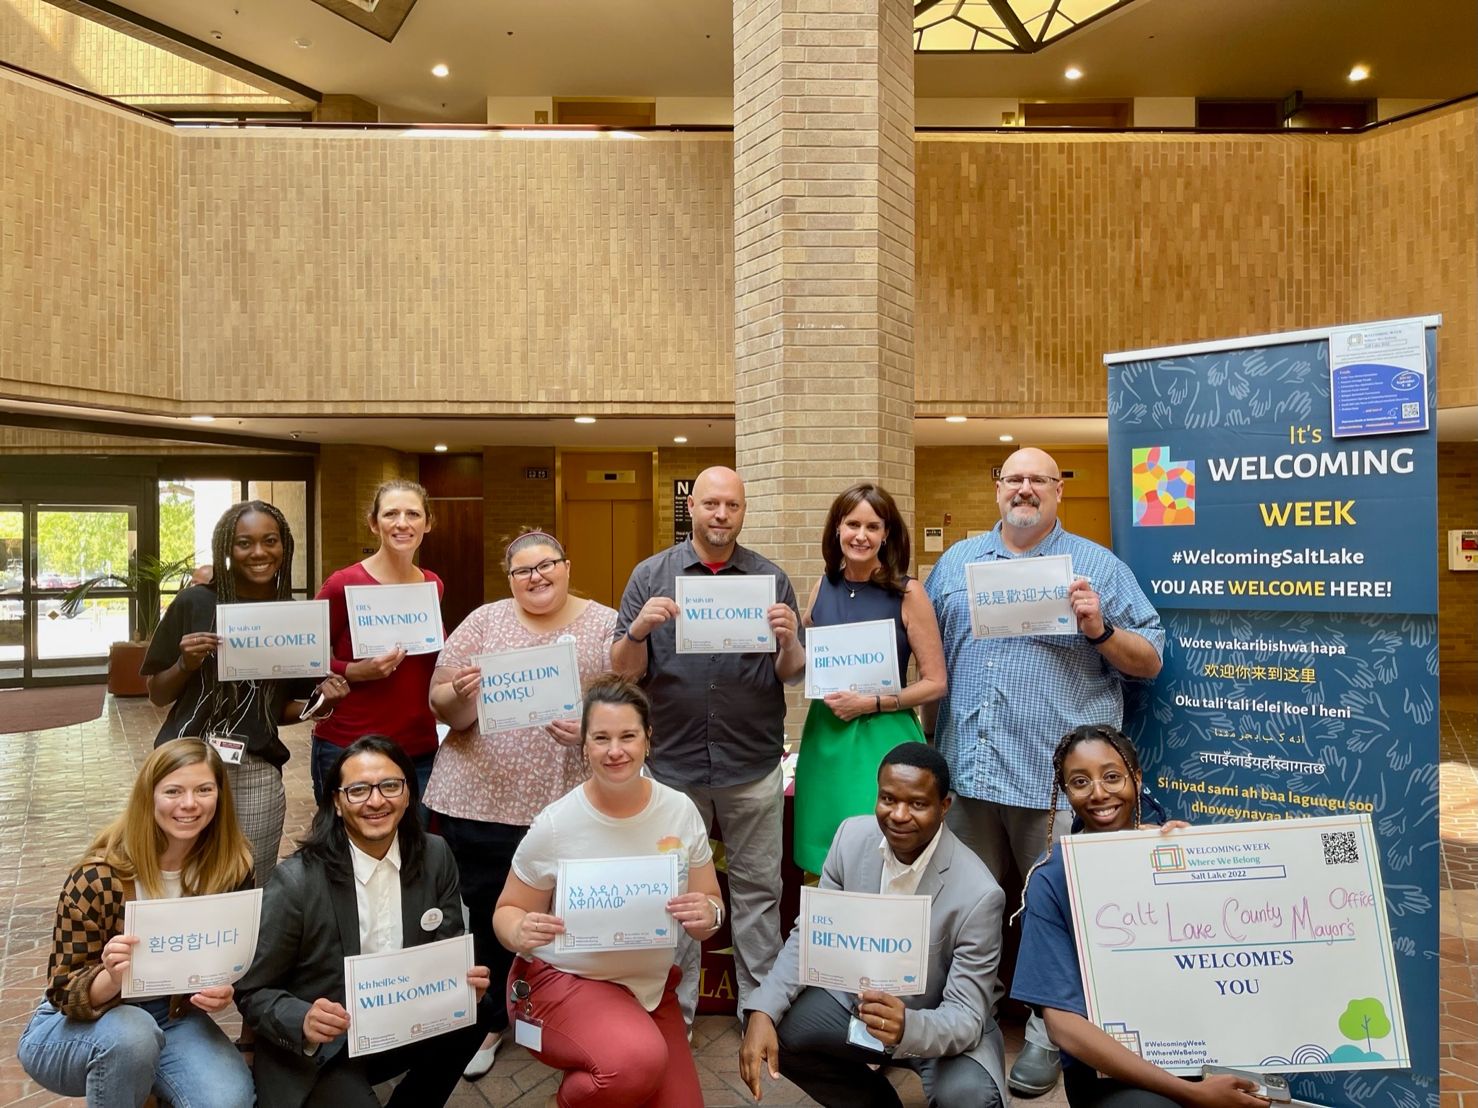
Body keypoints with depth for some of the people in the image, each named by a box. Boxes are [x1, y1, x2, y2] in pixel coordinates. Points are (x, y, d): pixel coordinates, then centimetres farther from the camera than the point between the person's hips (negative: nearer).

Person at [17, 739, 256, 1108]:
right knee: (129, 1035, -37)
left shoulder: (232, 868, -13)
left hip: (172, 1015, 2)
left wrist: (224, 990, -24)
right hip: (75, 1023, -2)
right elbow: (64, 992, -16)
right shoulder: (99, 878, -23)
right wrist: (111, 979, -38)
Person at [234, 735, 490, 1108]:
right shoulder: (297, 881, -19)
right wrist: (304, 1022, -28)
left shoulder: (435, 857, -7)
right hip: (315, 1050, -4)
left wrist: (465, 979, -20)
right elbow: (251, 991, -9)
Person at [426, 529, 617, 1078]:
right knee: (483, 915, 10)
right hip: (478, 799, 1)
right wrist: (460, 693, -19)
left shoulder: (607, 625, 2)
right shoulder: (484, 621, 4)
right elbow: (443, 708, 3)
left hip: (567, 802, -1)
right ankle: (485, 1021, 33)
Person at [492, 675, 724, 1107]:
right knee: (637, 1061, -32)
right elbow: (509, 910, -5)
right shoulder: (554, 824, -18)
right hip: (562, 980, -4)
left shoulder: (681, 811, -10)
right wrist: (520, 933, -29)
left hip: (652, 986, 4)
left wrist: (707, 914, -26)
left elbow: (711, 906, -2)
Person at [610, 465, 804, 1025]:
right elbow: (624, 671, -1)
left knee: (758, 887, 11)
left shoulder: (771, 578, 4)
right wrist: (638, 629, -20)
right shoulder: (651, 575, 1)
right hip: (673, 761, 0)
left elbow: (791, 675, 3)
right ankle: (673, 1012, 29)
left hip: (753, 763, 1)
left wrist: (789, 641, -17)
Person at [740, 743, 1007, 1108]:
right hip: (858, 999, 5)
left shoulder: (978, 894, -28)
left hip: (940, 1021, -4)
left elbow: (966, 1018, -26)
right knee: (772, 1024, -14)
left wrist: (908, 1028, -49)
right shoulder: (852, 836, -15)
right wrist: (762, 1012, -23)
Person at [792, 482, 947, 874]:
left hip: (882, 740, -4)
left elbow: (935, 683, -7)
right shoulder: (823, 588, 4)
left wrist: (870, 703, -16)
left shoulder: (908, 593, -8)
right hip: (825, 737, 4)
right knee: (827, 867, 12)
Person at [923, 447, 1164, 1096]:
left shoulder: (1098, 567, 2)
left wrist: (1098, 628, -16)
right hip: (967, 770, 3)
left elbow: (1150, 662, 1)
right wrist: (930, 734, 10)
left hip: (1054, 776, -3)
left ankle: (1048, 1035, 24)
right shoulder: (957, 562, 12)